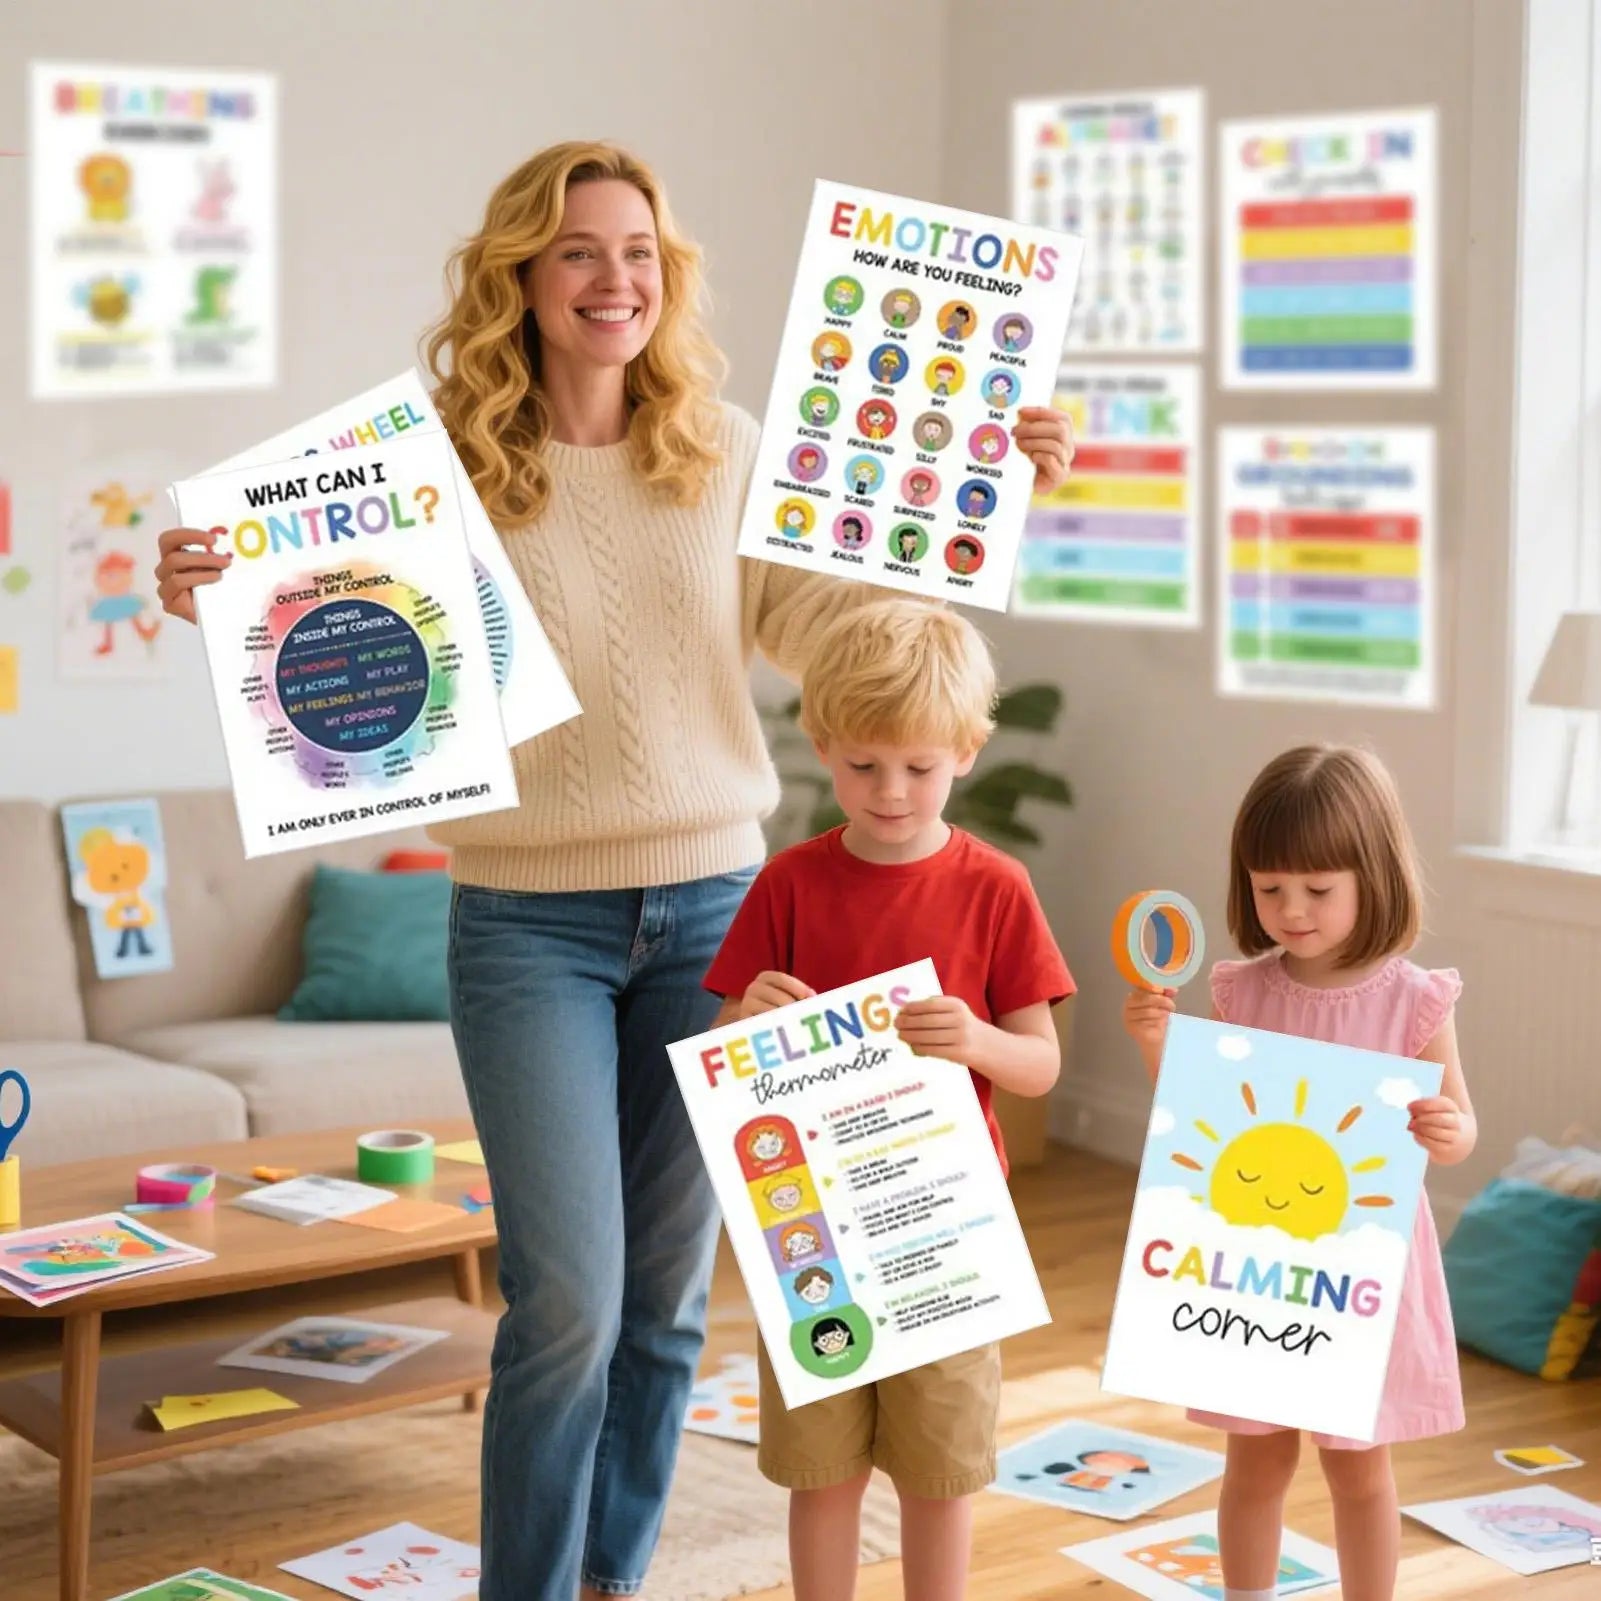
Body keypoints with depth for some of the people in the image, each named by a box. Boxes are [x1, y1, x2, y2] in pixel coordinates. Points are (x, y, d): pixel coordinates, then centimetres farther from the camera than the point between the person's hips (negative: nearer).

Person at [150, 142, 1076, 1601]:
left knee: (670, 1297, 12)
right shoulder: (449, 465, -6)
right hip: (530, 924, -3)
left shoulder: (724, 450, 3)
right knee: (569, 1303, -6)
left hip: (711, 906, 3)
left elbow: (818, 625, 6)